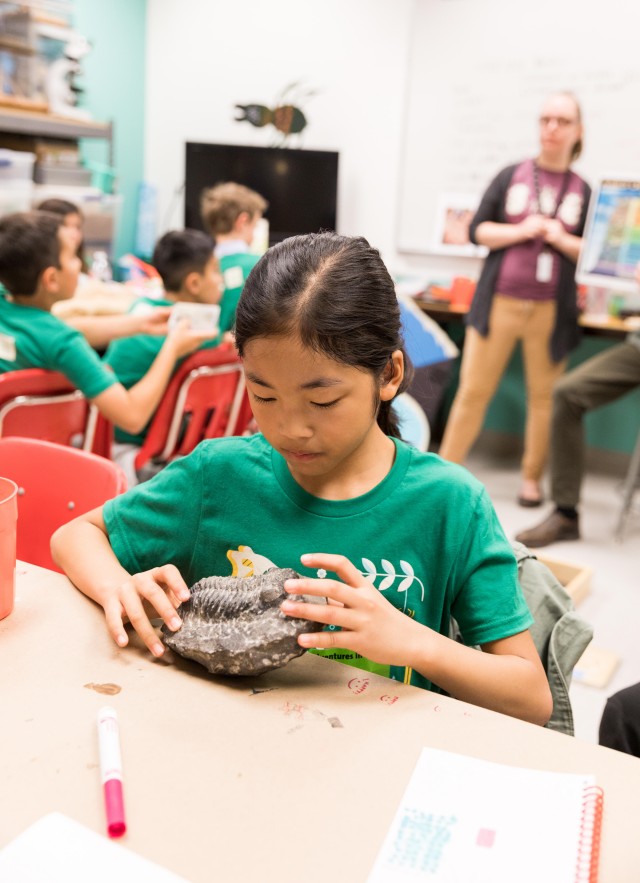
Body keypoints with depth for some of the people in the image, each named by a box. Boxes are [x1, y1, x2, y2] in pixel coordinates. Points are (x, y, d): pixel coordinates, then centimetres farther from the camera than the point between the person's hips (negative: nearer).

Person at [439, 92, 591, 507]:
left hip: (551, 310, 1)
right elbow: (477, 230, 3)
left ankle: (532, 479, 19)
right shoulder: (511, 176, 7)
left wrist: (562, 239, -12)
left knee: (544, 395, 5)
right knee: (473, 390, 1)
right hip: (499, 302, 0)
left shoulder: (583, 191, 8)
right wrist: (521, 231, -12)